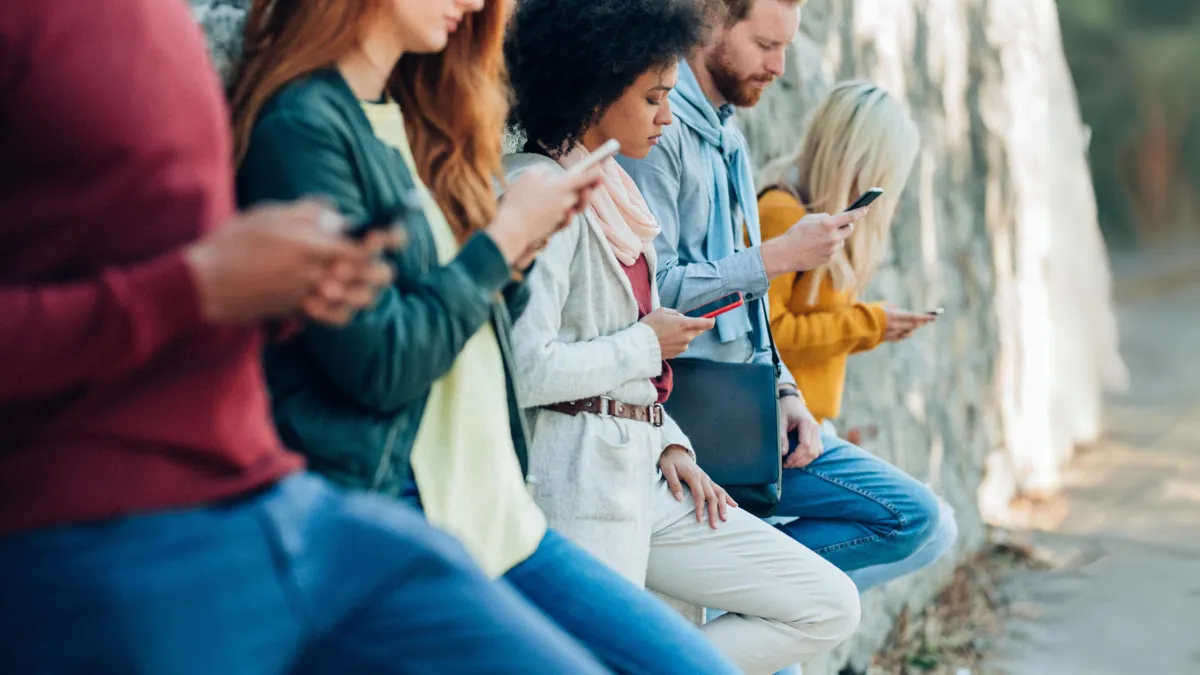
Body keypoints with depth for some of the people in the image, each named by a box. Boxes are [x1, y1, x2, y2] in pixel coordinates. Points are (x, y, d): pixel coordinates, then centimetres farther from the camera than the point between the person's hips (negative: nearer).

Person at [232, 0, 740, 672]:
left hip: (490, 507, 9)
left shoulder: (413, 116, 15)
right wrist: (503, 239, -6)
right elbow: (377, 365, -15)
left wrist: (522, 246, 2)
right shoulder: (302, 124, -12)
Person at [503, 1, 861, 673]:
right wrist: (646, 344, -7)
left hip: (645, 468, 9)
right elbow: (527, 371, -22)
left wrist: (672, 443, 8)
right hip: (582, 477, -9)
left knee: (830, 608, 7)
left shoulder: (609, 185, 16)